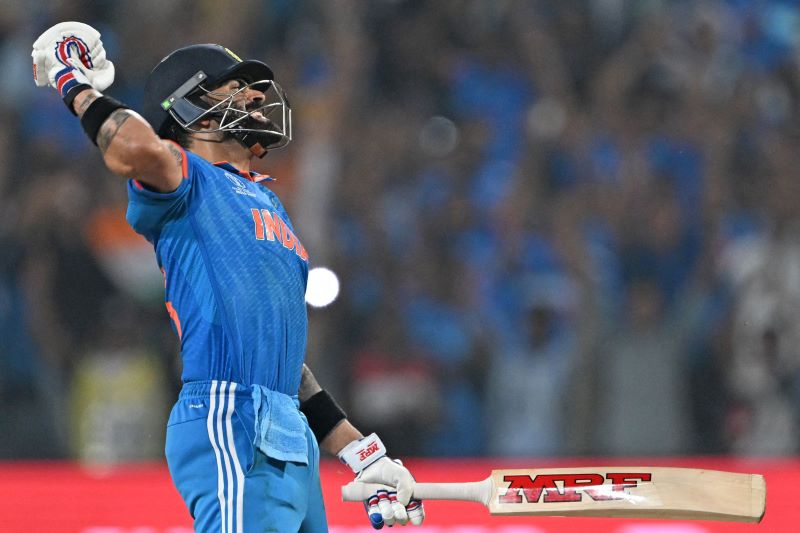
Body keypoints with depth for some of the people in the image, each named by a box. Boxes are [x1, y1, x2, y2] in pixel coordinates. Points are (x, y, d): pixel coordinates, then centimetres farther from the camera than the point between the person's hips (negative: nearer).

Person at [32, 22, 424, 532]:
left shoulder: (266, 201, 27)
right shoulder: (189, 180, 1)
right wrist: (78, 86, -7)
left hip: (290, 444, 9)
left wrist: (360, 452, 25)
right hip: (231, 430, -9)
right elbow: (139, 149, -25)